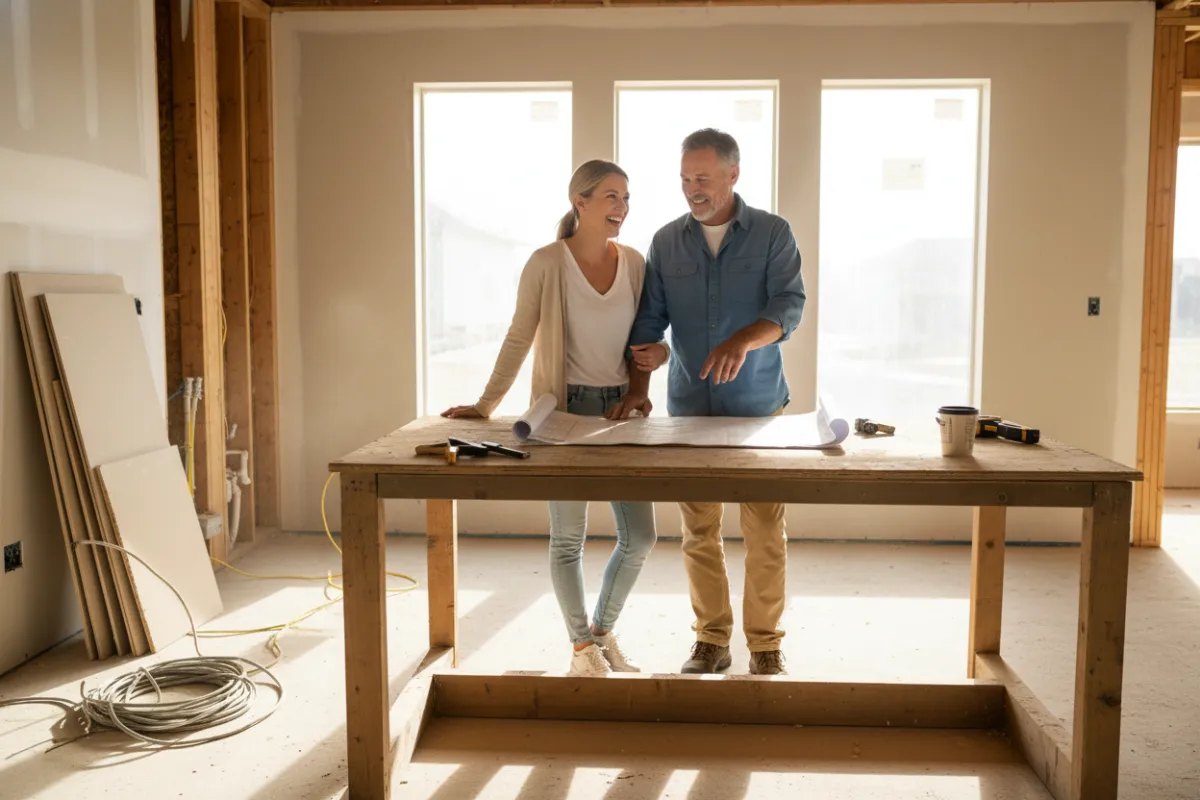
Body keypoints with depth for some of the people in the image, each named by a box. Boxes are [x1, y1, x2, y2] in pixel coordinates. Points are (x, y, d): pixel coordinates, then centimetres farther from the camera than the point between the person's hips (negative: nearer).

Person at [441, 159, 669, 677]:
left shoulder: (634, 262, 5)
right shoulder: (547, 263, -7)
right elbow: (519, 339, -5)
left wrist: (660, 353, -6)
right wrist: (486, 404, -12)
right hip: (567, 409, -4)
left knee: (639, 537, 5)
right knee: (568, 537, 4)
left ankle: (603, 632, 28)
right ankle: (582, 647, 22)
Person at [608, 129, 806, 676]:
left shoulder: (773, 234, -2)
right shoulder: (666, 242, 6)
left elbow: (789, 306, -13)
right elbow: (649, 321, 4)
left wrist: (743, 339, -33)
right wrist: (638, 385, -10)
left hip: (760, 407, -2)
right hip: (689, 407, 2)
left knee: (765, 531, 1)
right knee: (699, 531, 8)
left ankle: (765, 643, 16)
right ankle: (711, 640, 21)